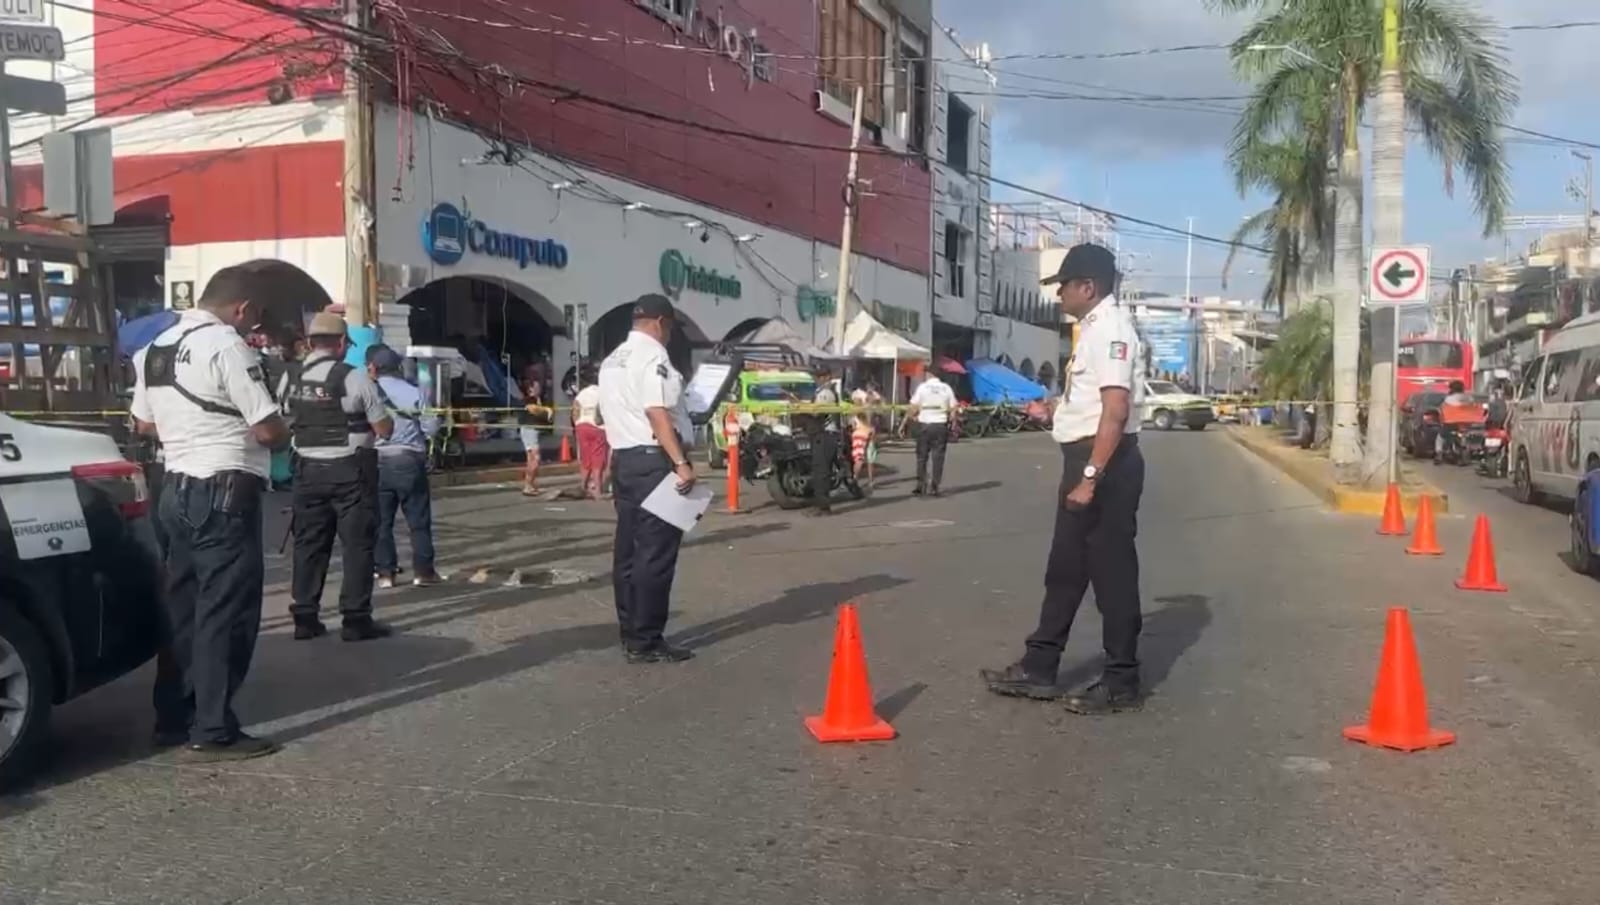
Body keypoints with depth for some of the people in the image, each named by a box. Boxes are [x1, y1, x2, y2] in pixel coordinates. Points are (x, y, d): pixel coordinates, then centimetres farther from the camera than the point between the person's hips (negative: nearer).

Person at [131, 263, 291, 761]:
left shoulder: (155, 348, 13)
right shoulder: (227, 345, -16)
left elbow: (144, 424, 22)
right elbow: (269, 430, -17)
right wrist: (283, 437, 4)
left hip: (176, 489, 9)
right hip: (223, 494, -9)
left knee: (181, 605, 14)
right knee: (225, 611, -3)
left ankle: (172, 720, 21)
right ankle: (212, 731, 0)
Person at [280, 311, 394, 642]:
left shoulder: (291, 379, 3)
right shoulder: (354, 378, -12)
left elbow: (287, 424, 17)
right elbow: (384, 429, -7)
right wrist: (385, 416, 13)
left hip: (308, 469, 5)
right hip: (350, 469, -5)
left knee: (308, 542, 11)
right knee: (358, 543, 3)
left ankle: (305, 617, 15)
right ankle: (356, 619, 4)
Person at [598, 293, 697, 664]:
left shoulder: (612, 360, 18)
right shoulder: (652, 355, -12)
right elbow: (656, 412, -22)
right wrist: (681, 462, -25)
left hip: (623, 458, 10)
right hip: (653, 459, -10)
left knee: (628, 549, 12)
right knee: (655, 551, -6)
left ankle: (631, 634, 18)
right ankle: (645, 641, -4)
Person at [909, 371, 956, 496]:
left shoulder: (922, 387, -5)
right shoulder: (946, 388, 0)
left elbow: (914, 406, -8)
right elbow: (953, 407, -2)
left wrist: (915, 413, 11)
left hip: (924, 424, -1)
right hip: (941, 424, 1)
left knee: (922, 456, 9)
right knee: (938, 456, 5)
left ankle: (920, 485, 7)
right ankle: (934, 487, 3)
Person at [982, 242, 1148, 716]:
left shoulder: (1110, 327, -17)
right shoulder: (1097, 327, 15)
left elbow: (1116, 409, -25)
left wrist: (1091, 477, -28)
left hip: (1106, 464, -11)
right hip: (1087, 460, 11)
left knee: (1112, 573, -1)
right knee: (1065, 568, 14)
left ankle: (1121, 683, 10)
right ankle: (1038, 668, 23)